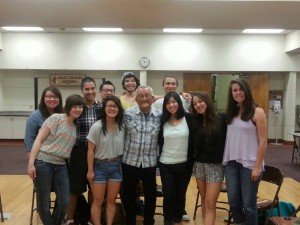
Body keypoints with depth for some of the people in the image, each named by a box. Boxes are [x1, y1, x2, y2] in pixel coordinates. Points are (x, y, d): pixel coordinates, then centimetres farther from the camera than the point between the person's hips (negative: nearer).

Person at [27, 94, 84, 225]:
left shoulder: (76, 126, 11)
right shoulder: (56, 118, -8)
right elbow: (38, 140, -11)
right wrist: (31, 163, -16)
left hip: (61, 165, 6)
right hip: (43, 163, -6)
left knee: (64, 202, 6)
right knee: (44, 202, 4)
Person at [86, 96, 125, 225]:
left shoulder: (122, 127, -3)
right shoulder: (97, 127, -13)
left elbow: (123, 147, 6)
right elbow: (90, 150, -10)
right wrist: (90, 170, -10)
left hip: (116, 166, 3)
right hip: (100, 166, -3)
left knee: (112, 200, 12)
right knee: (98, 201, 6)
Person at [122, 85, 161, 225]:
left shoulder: (159, 115, -2)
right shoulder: (128, 114, -6)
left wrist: (158, 156, 5)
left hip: (150, 163, 1)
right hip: (130, 161, -1)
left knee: (151, 195, 12)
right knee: (128, 195, 11)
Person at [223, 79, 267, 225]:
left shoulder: (257, 112, -7)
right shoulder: (231, 112, 9)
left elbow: (263, 142, -10)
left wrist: (258, 166, -12)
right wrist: (225, 160, 5)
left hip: (249, 164, -5)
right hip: (231, 163, 5)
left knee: (248, 204, 5)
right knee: (233, 201, 11)